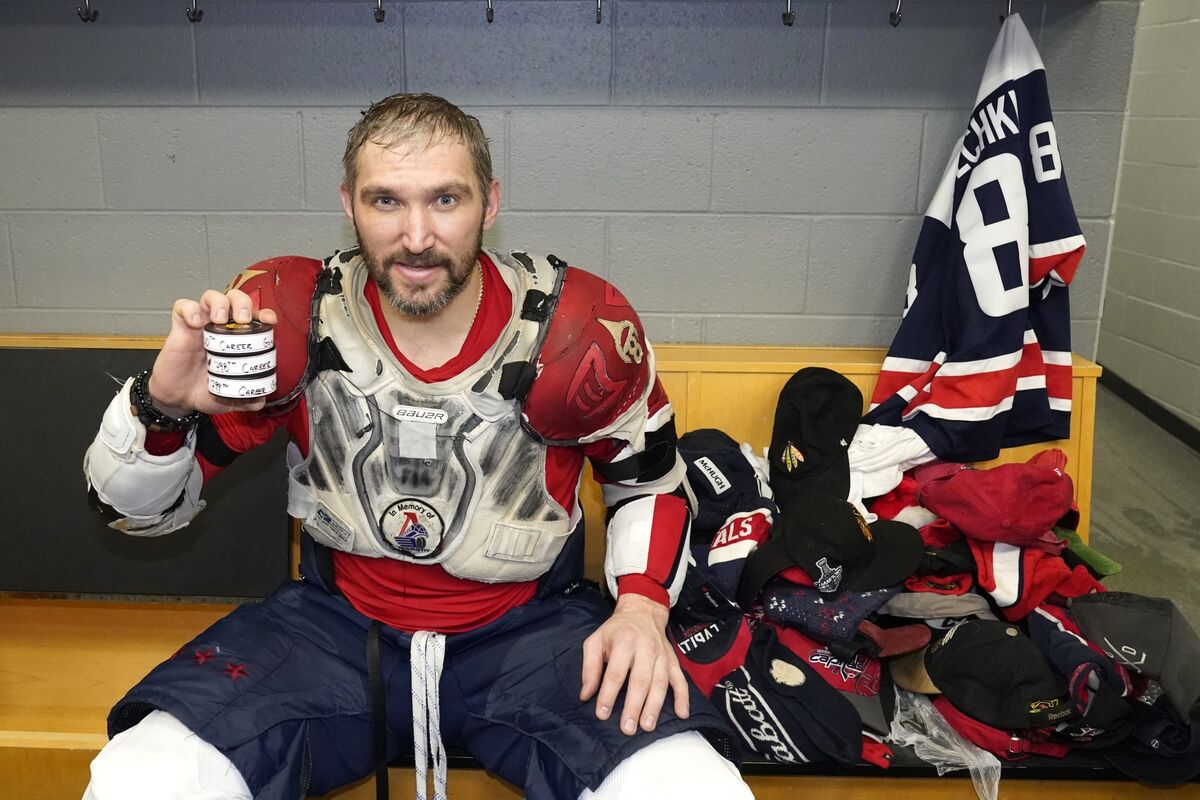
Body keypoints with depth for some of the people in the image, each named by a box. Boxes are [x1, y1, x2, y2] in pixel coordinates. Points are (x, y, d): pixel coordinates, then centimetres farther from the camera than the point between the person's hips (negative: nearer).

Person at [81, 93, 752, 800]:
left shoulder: (580, 327, -12)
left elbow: (652, 481, 6)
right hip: (335, 622, 2)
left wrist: (643, 606, -12)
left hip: (529, 626, -1)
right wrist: (163, 402, -24)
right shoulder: (291, 314, -10)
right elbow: (135, 507, -2)